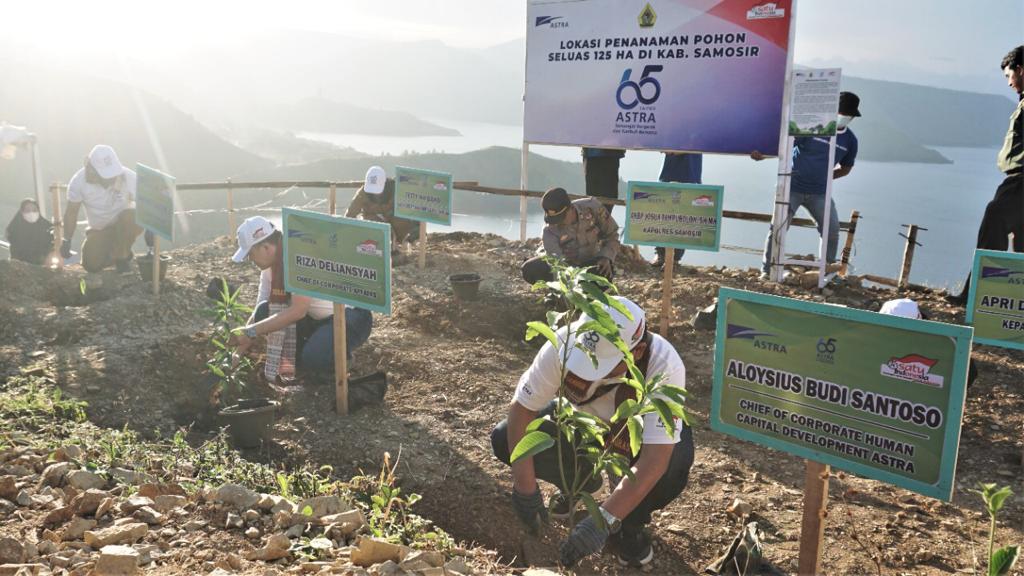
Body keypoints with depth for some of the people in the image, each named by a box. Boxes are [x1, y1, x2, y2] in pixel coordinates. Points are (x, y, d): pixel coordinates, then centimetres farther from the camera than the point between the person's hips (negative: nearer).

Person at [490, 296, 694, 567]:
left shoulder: (664, 366, -40)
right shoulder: (564, 344, -35)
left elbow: (654, 459, -43)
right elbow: (522, 408, -24)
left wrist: (604, 520, -50)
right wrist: (524, 486, -28)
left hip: (640, 428, -2)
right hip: (581, 417, 3)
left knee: (674, 463, -36)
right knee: (504, 439, -18)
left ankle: (628, 526, -2)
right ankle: (578, 483, 11)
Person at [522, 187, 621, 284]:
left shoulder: (592, 207, -19)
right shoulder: (550, 230, -25)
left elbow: (612, 235, -7)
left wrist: (606, 257, -25)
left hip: (591, 265, 0)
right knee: (529, 269, -27)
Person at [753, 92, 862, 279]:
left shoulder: (850, 140, 4)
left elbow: (845, 168, 19)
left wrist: (824, 175, 8)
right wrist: (763, 154, -28)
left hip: (819, 193, 4)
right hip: (792, 187, -4)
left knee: (832, 230, 0)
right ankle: (766, 270, 2)